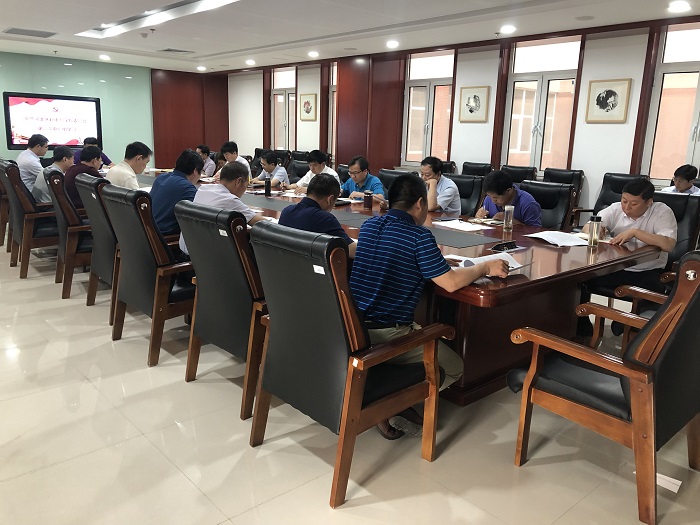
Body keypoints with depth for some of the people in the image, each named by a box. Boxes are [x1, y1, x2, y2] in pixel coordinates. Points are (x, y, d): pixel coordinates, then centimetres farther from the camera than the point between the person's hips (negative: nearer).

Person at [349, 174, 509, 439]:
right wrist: (485, 267, 2)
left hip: (352, 327, 8)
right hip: (387, 334, -7)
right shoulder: (419, 236, -15)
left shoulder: (369, 226, 7)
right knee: (453, 368, 13)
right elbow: (451, 282, -15)